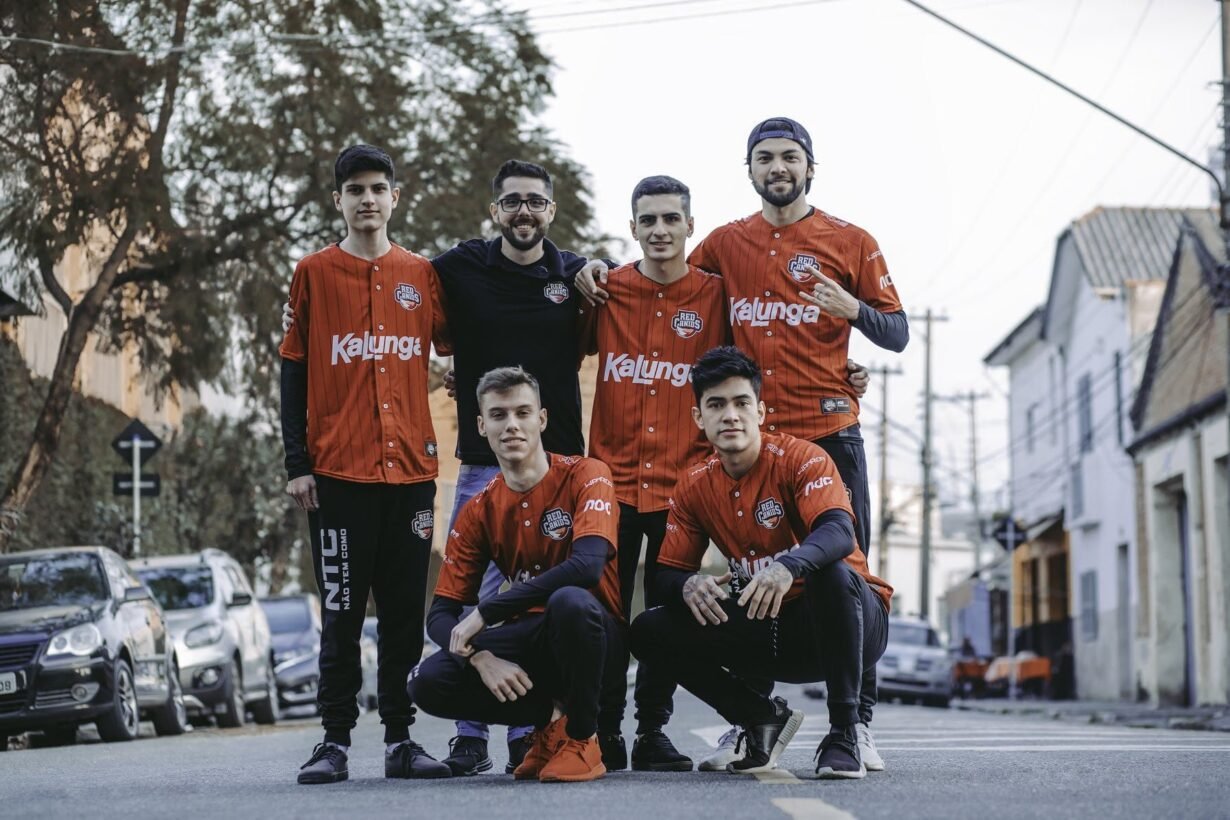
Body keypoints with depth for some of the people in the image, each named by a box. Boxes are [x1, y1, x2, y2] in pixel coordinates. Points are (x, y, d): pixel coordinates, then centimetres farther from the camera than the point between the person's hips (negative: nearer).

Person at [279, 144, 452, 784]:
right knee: (342, 613, 0)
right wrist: (297, 464, -3)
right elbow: (294, 375, 3)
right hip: (338, 471, -2)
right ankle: (334, 741, 5)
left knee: (405, 611, 5)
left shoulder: (422, 275, 10)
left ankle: (401, 740, 11)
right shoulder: (314, 274, 4)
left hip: (410, 468, 2)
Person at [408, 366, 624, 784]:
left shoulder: (585, 476, -10)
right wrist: (482, 658, -23)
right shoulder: (479, 511, 2)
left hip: (597, 641, -4)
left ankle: (582, 737, -14)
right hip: (528, 642, 4)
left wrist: (485, 613, -26)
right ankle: (550, 719, 1)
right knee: (427, 683, -18)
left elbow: (588, 565, -28)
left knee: (570, 601, -38)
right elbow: (441, 614, 0)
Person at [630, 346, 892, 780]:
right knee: (649, 631, -12)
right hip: (769, 629, 5)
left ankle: (844, 732, -26)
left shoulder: (801, 458, -13)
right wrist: (688, 585, -24)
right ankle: (763, 718, 6)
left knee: (833, 574, -39)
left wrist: (788, 567, -52)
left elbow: (838, 532, -30)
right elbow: (667, 574, 2)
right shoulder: (694, 487, 2)